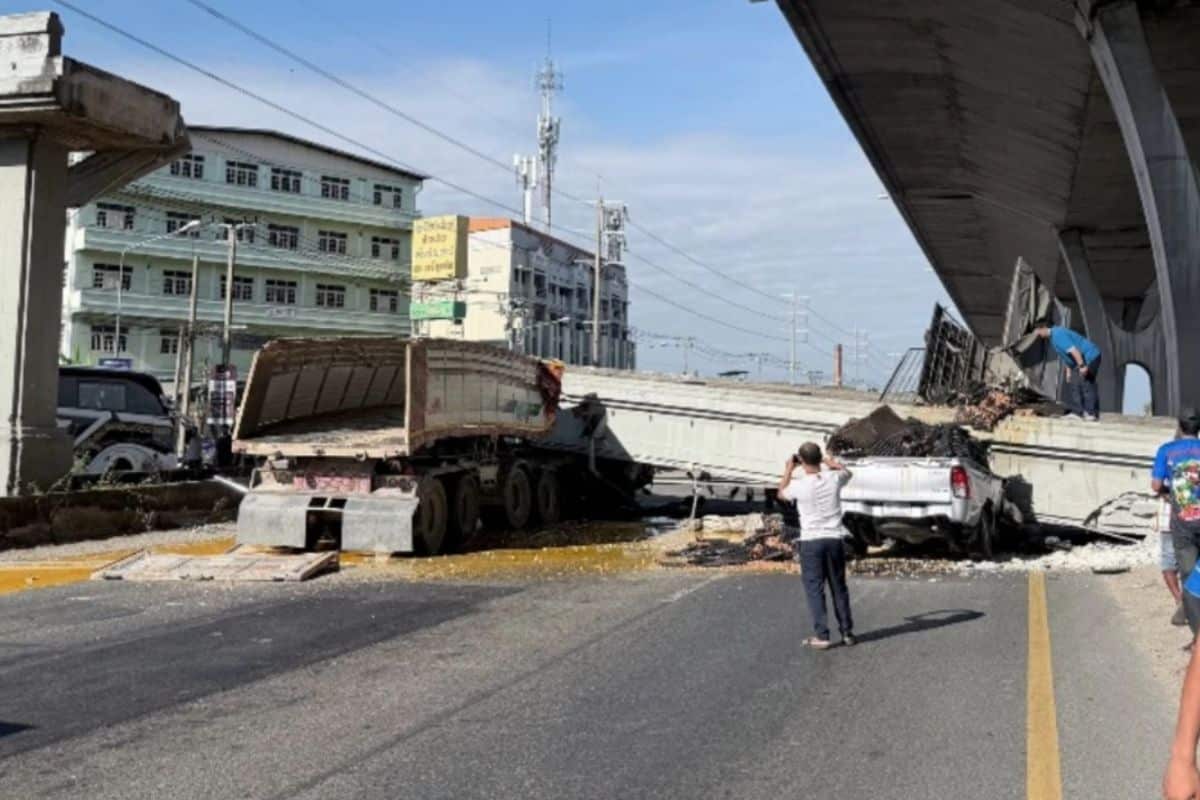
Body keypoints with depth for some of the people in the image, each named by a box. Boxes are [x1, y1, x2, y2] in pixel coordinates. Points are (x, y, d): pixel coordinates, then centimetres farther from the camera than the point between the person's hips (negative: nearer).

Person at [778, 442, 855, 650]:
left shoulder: (799, 485, -12)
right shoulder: (833, 479, -4)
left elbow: (782, 493, 12)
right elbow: (846, 471, 22)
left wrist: (789, 470, 21)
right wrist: (826, 460, 28)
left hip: (811, 541, -3)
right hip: (834, 539, 3)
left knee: (815, 589, 3)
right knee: (839, 587, 14)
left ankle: (822, 636, 1)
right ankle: (847, 632, 20)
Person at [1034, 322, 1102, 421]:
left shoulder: (1057, 335, -23)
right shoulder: (1053, 336, 10)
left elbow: (1073, 350, -29)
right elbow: (1064, 354, 19)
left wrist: (1082, 366, -28)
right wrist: (1068, 371, 17)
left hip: (1090, 357, -10)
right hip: (1083, 359, 10)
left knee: (1086, 384, -11)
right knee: (1075, 383, 8)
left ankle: (1092, 413, -7)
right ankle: (1078, 411, 9)